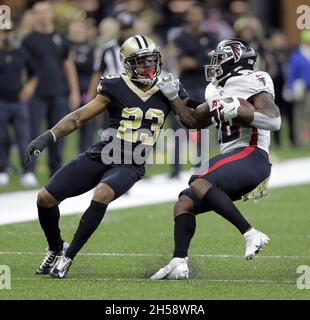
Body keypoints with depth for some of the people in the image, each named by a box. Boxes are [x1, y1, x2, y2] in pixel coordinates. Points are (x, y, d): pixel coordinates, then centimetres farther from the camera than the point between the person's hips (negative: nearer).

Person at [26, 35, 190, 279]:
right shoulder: (116, 88, -2)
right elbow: (80, 117, 1)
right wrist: (48, 137, -9)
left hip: (130, 166, -1)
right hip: (100, 157, 1)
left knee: (103, 193, -35)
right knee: (46, 198, -5)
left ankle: (69, 256, -23)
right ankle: (55, 249, 25)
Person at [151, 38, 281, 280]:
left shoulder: (252, 83, -4)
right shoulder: (219, 92, 22)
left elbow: (274, 121, -15)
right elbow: (193, 120, 34)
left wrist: (240, 111, -23)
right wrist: (172, 97, 27)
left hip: (250, 155, -10)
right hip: (231, 158, 10)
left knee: (199, 185, -30)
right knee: (185, 203, 4)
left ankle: (251, 235, -30)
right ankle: (179, 263, -3)